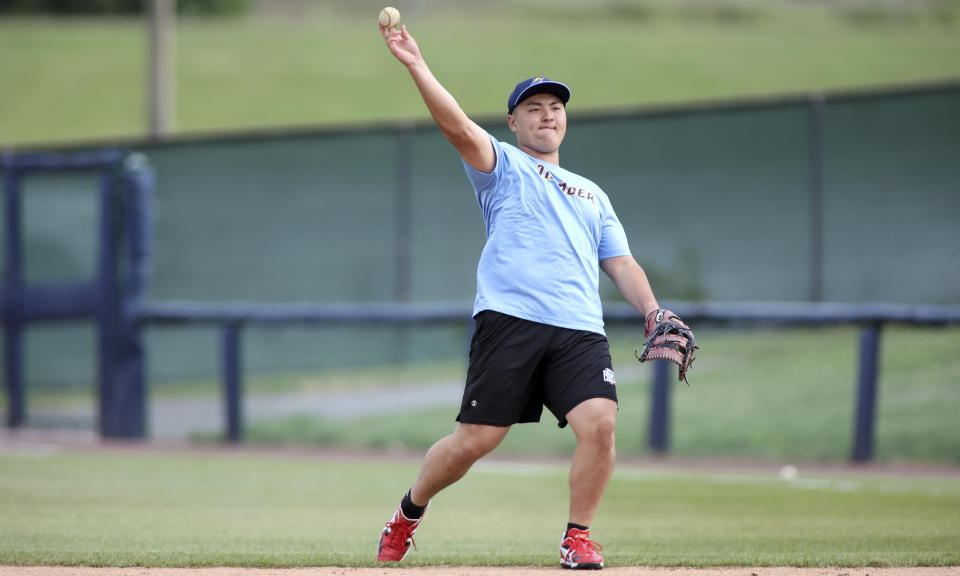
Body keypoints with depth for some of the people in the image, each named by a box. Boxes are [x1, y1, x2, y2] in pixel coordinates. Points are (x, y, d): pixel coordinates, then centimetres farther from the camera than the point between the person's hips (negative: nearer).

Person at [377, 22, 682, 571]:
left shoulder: (592, 194, 29)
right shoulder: (503, 167, 15)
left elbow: (621, 263, 24)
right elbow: (459, 127, -3)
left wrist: (653, 313, 5)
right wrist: (418, 68, -16)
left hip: (580, 330, 3)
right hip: (510, 320, -3)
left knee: (600, 422, -20)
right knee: (476, 438, -5)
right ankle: (411, 511, 22)